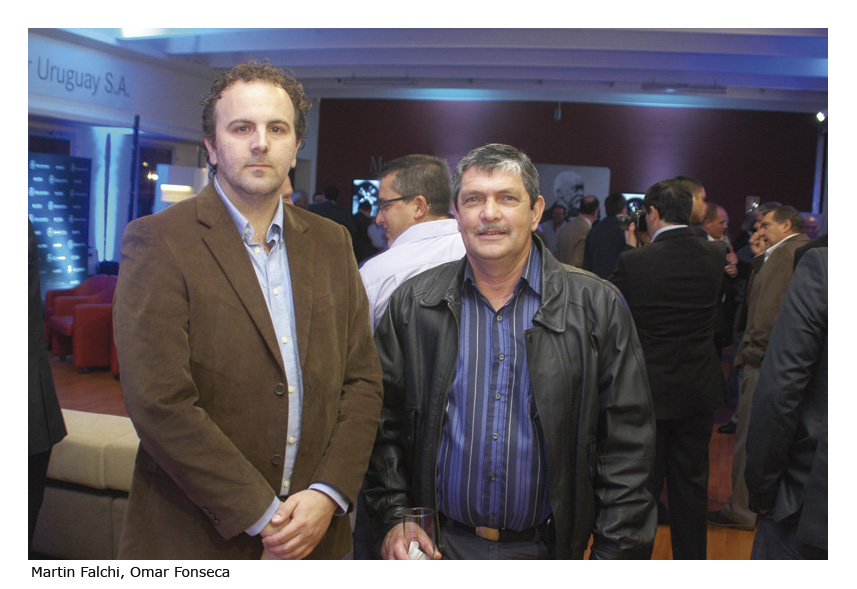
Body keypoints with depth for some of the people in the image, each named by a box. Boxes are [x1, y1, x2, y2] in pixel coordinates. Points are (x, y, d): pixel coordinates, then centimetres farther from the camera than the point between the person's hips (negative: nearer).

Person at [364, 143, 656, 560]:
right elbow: (384, 424, 2)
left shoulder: (598, 307, -6)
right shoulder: (412, 304, -2)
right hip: (440, 545, 1)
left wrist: (615, 555, -8)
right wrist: (392, 519, -6)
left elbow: (626, 447, -5)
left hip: (544, 550, 0)